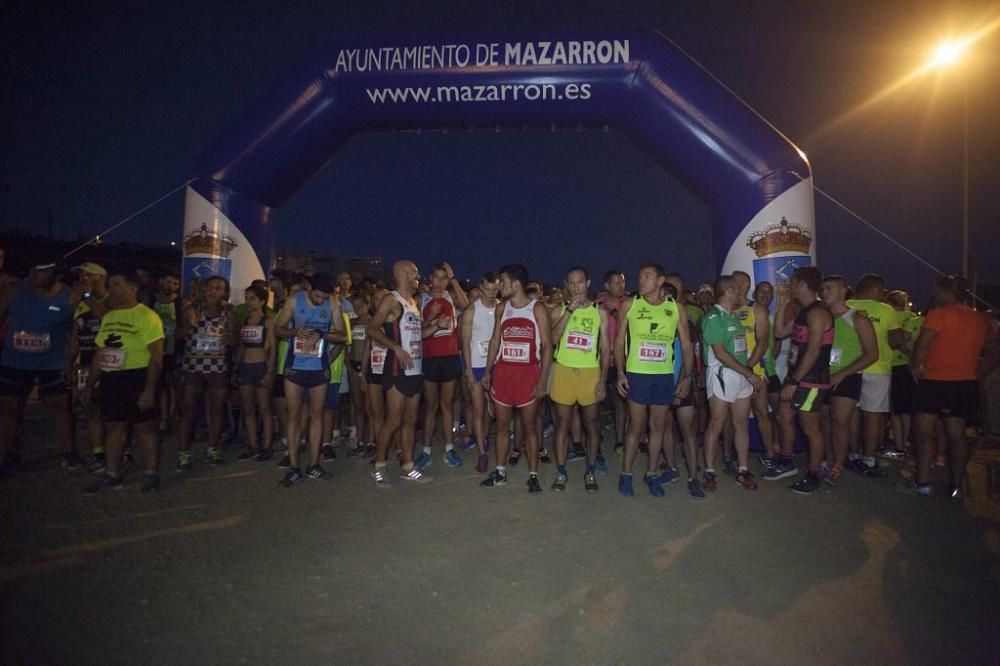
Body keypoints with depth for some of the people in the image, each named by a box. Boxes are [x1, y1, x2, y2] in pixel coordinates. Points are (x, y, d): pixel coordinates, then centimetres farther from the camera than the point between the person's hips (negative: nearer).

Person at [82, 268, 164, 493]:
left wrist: (149, 389, -20)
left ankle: (151, 475, 12)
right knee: (113, 427, 12)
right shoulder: (108, 317, 13)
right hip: (110, 379, 7)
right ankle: (112, 475, 23)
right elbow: (100, 353, 19)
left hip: (136, 377, -7)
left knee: (144, 426, 1)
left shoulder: (146, 316, -11)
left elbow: (156, 354, -15)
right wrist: (90, 384, 17)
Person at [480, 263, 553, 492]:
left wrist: (542, 380, -12)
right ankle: (500, 471, 22)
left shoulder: (537, 308, -6)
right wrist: (487, 371, 8)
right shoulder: (502, 308, 8)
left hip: (528, 372, -4)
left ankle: (533, 475, 13)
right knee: (501, 424, 10)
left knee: (529, 426, 3)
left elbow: (547, 346, -6)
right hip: (503, 371, 4)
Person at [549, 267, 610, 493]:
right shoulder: (561, 309, 5)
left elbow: (605, 348, 4)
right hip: (564, 371, 0)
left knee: (592, 424, 6)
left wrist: (603, 379, -4)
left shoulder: (599, 312, 5)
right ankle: (561, 472, 17)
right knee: (562, 423, 6)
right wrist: (570, 310, -15)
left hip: (590, 373, 0)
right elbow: (553, 338, -11)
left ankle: (591, 472, 21)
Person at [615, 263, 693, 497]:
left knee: (658, 426, 10)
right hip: (636, 374, -2)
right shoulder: (630, 304, 0)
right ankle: (626, 474, 17)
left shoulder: (675, 307, 3)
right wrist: (620, 373, -5)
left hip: (665, 376, 2)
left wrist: (687, 376, 0)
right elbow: (619, 341, 2)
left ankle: (651, 474, 24)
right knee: (636, 426, 3)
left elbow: (686, 345, 7)